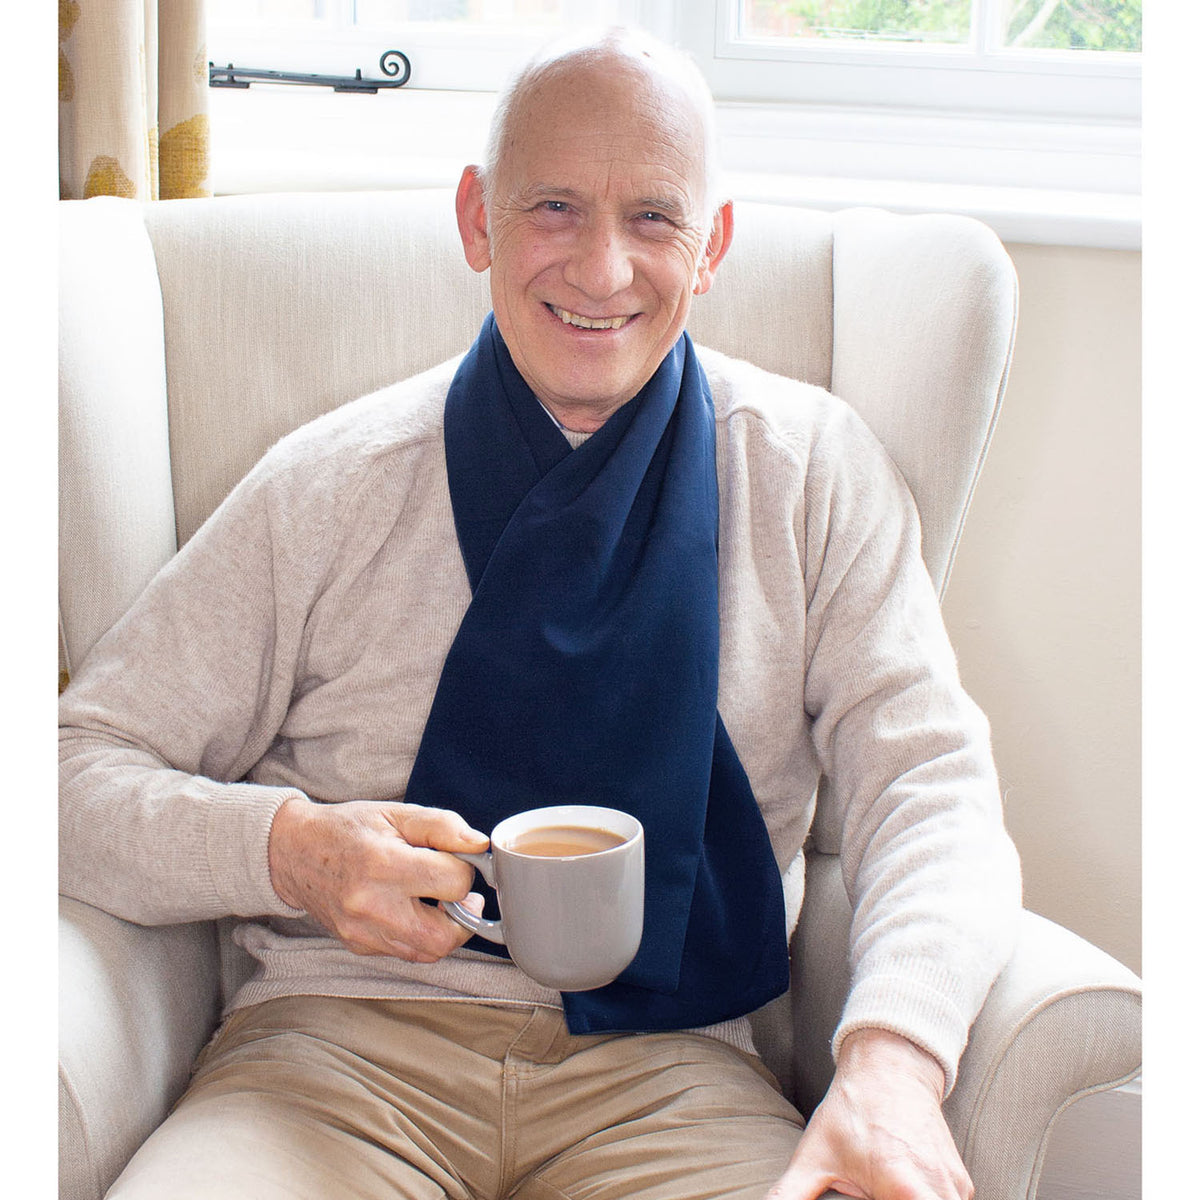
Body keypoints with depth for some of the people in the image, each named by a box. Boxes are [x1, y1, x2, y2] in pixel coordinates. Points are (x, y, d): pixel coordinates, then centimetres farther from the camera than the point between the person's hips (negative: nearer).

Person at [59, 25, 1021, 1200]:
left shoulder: (812, 466, 7)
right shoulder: (330, 482, 5)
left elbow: (928, 782, 0)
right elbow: (84, 763, 6)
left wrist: (891, 1060, -20)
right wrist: (290, 850, -16)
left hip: (667, 1065, 1)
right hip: (344, 1037, 0)